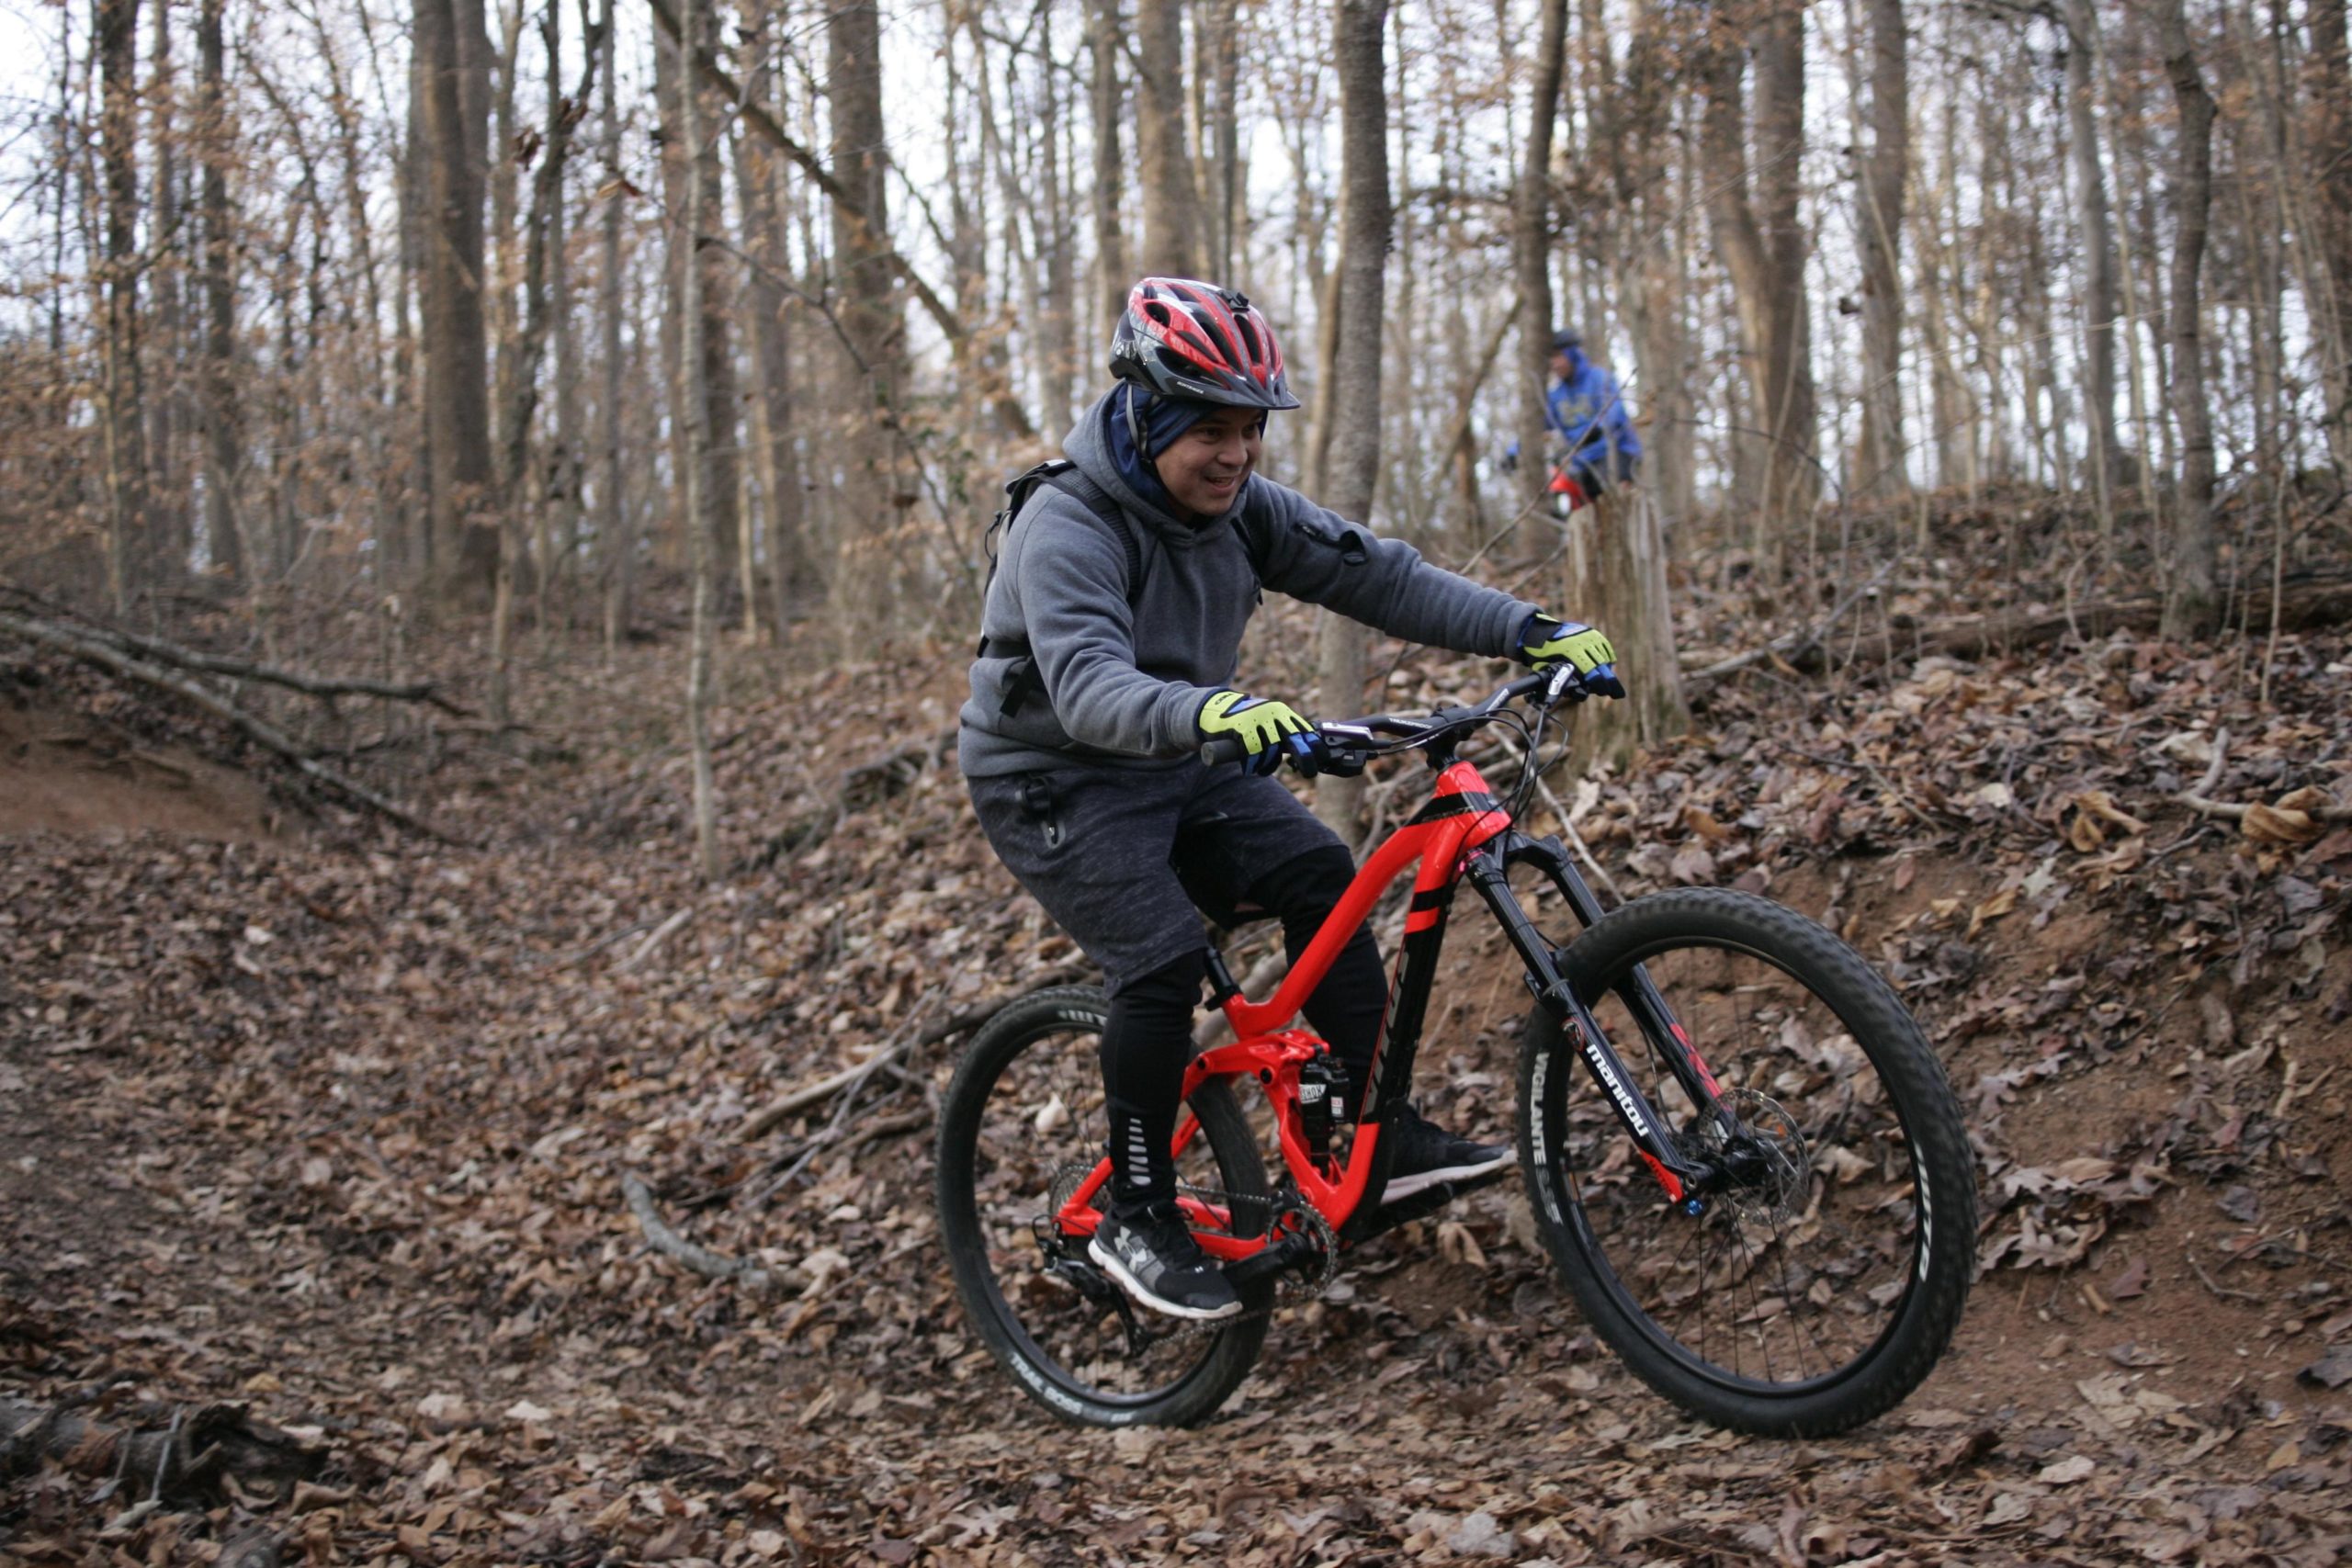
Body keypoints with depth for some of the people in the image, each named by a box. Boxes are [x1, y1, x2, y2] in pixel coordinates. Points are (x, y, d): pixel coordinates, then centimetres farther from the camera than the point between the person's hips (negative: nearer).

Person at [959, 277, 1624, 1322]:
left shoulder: (1242, 509, -5)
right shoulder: (1068, 530, -26)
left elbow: (1376, 576, -10)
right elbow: (1089, 686, -42)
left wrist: (1533, 631, -20)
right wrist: (1206, 712, -61)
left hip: (1178, 765, 7)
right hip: (1054, 781, -7)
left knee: (1316, 872, -12)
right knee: (1163, 959, -22)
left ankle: (1386, 1136, -4)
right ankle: (1136, 1218, -6)